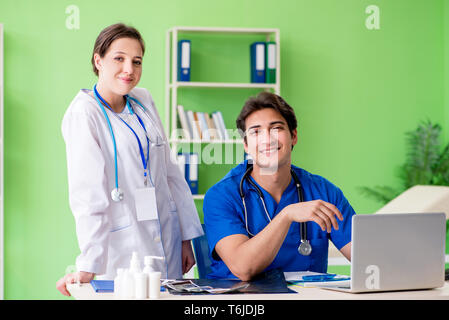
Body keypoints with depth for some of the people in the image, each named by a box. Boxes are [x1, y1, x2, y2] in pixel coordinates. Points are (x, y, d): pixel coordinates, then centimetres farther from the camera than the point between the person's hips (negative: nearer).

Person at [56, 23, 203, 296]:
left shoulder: (144, 102, 8)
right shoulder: (83, 114, -10)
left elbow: (170, 171, 12)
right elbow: (88, 192, -18)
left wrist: (187, 237, 9)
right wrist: (87, 267, -23)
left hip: (167, 243, 6)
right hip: (122, 252, -6)